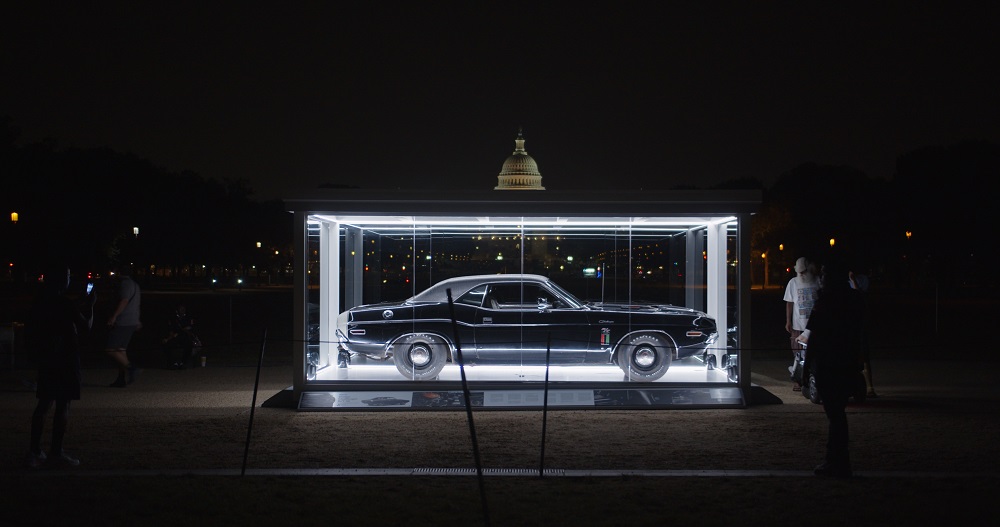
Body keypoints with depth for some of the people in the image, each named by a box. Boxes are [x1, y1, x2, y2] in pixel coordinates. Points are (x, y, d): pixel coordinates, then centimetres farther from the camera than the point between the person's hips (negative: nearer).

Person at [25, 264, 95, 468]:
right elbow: (86, 326, -8)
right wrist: (90, 305, 4)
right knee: (63, 405, -1)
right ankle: (56, 453, -1)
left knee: (44, 403, 13)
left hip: (46, 359, 7)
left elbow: (29, 332, 12)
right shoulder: (66, 304, -15)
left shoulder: (39, 303, 5)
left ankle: (35, 451, 13)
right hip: (66, 359, -7)